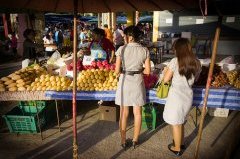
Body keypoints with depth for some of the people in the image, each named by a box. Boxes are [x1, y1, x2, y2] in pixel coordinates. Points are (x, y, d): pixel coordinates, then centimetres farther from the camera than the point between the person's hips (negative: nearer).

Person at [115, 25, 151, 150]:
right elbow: (147, 71, -3)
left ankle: (123, 141, 25)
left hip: (124, 82, -1)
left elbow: (117, 71, -10)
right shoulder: (144, 50, -4)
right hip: (138, 82, 2)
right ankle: (135, 140, 30)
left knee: (123, 114, 11)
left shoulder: (122, 49, -10)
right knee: (137, 113, 16)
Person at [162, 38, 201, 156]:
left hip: (176, 96, -6)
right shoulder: (196, 63, 0)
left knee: (176, 123, 12)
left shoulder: (175, 61, -16)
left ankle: (177, 149, 28)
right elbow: (194, 78, 12)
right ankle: (181, 143, 42)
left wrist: (166, 71, 8)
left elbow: (165, 80, -11)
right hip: (188, 96, 6)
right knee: (180, 121, 25)